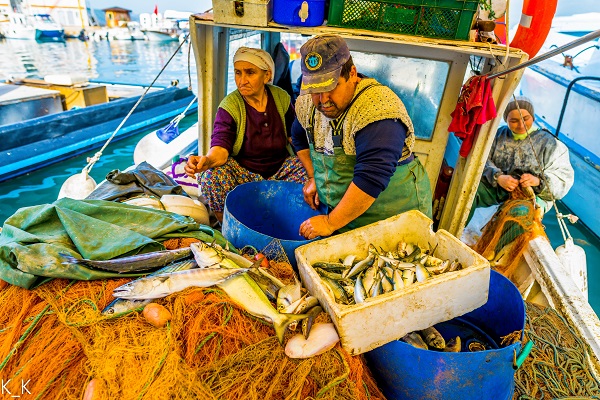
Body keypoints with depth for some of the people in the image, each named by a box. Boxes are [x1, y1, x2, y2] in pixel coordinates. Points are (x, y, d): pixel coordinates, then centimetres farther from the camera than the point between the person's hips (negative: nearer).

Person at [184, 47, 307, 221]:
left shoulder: (281, 98, 0)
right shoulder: (229, 106, -11)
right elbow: (221, 146, -23)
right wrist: (207, 160, -47)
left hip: (279, 170, 3)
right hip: (243, 172, -2)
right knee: (211, 176, -32)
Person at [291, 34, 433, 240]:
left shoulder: (377, 109, -28)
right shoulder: (307, 102, -4)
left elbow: (371, 178, -33)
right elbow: (299, 138, 17)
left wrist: (330, 223, -27)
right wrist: (313, 177, 6)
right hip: (342, 212, 6)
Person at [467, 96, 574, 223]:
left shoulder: (549, 142, 5)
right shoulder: (500, 134, 13)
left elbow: (564, 177, -1)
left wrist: (539, 181, -23)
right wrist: (498, 177, -21)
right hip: (495, 187, 2)